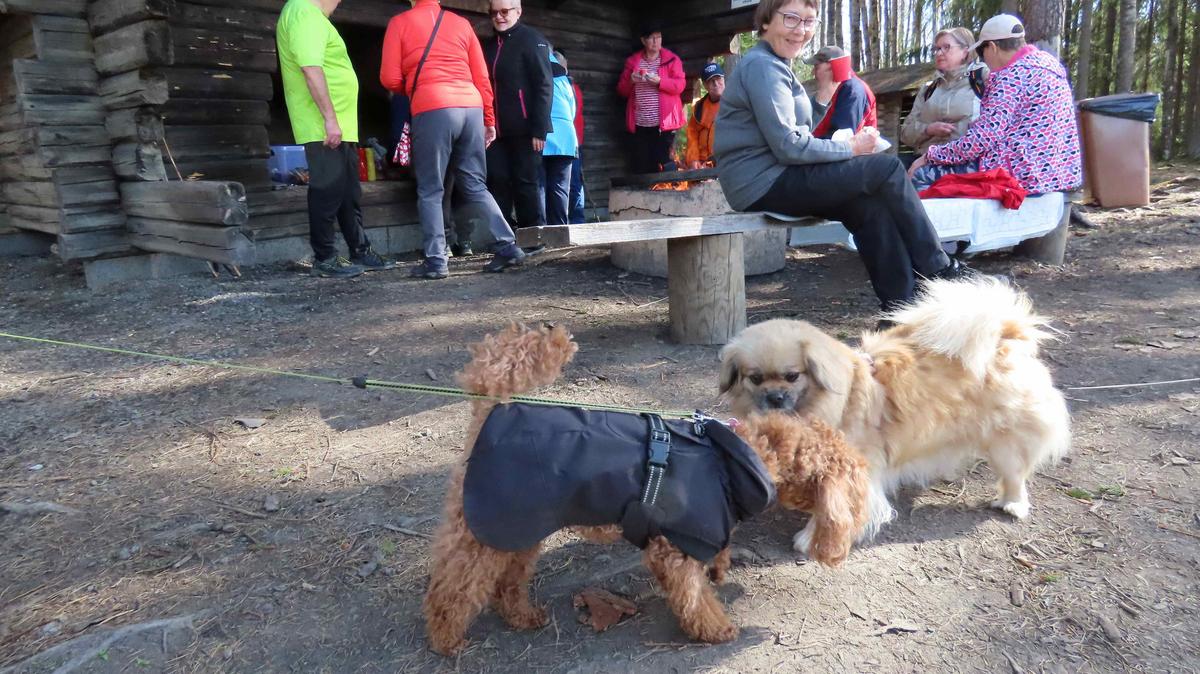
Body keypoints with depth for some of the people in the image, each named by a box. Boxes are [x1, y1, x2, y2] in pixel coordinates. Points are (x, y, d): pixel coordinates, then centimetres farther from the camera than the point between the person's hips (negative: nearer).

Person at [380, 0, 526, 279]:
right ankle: (508, 247, 4)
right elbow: (481, 77, 15)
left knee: (430, 190, 3)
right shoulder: (461, 23, 18)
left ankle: (436, 261, -1)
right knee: (474, 185, 11)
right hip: (471, 108, 4)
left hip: (432, 110, -4)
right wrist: (489, 120, 20)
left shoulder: (400, 22, 9)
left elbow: (389, 79, 5)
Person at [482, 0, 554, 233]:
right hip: (496, 129, 6)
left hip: (523, 130, -5)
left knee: (526, 183, -2)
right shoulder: (488, 45, 18)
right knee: (497, 184, 1)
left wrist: (539, 129, -16)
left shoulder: (532, 40, -1)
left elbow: (544, 86, -8)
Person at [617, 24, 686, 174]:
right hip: (640, 125, 3)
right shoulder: (632, 61, 13)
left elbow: (680, 85, -3)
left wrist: (659, 81, -17)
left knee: (664, 165, -6)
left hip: (664, 123, -3)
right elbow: (621, 90, 14)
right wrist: (630, 81, -8)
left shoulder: (671, 59, 6)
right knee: (641, 168, 2)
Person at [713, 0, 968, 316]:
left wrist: (849, 144, 5)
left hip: (772, 178, 10)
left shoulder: (774, 64, 20)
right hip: (764, 184, -10)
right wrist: (852, 148, -7)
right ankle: (939, 270, 4)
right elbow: (788, 146, -18)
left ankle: (901, 305, 1)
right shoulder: (762, 66, -12)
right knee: (886, 169, -9)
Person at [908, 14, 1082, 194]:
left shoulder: (1013, 74, -13)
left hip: (1023, 171, -11)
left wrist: (930, 156, -9)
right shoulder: (1045, 60, 17)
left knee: (922, 175, -10)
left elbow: (982, 138, -20)